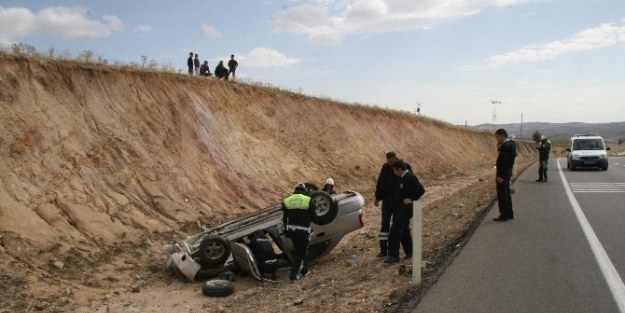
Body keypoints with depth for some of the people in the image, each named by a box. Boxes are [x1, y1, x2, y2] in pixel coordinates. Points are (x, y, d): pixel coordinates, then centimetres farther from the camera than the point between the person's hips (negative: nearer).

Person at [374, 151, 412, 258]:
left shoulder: (405, 167, -8)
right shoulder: (385, 168, 2)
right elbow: (380, 183, 9)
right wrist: (378, 198, 8)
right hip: (387, 199, 3)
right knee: (385, 224, 0)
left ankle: (408, 249, 15)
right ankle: (383, 250, 4)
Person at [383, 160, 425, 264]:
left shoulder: (410, 178, -18)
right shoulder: (402, 178, 11)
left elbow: (421, 190, -25)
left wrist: (411, 199, -23)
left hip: (405, 209, -10)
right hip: (399, 209, 10)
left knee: (394, 232, -12)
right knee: (404, 231, 19)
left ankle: (393, 256, -9)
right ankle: (410, 252, 32)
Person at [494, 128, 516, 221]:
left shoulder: (504, 146, -20)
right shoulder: (511, 144, 10)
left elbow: (503, 162, -24)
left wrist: (500, 175, -23)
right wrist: (499, 148, 0)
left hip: (503, 173, -10)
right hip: (508, 171, 10)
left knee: (501, 194, -2)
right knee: (506, 193, 17)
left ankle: (504, 215, 3)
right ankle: (509, 213, 24)